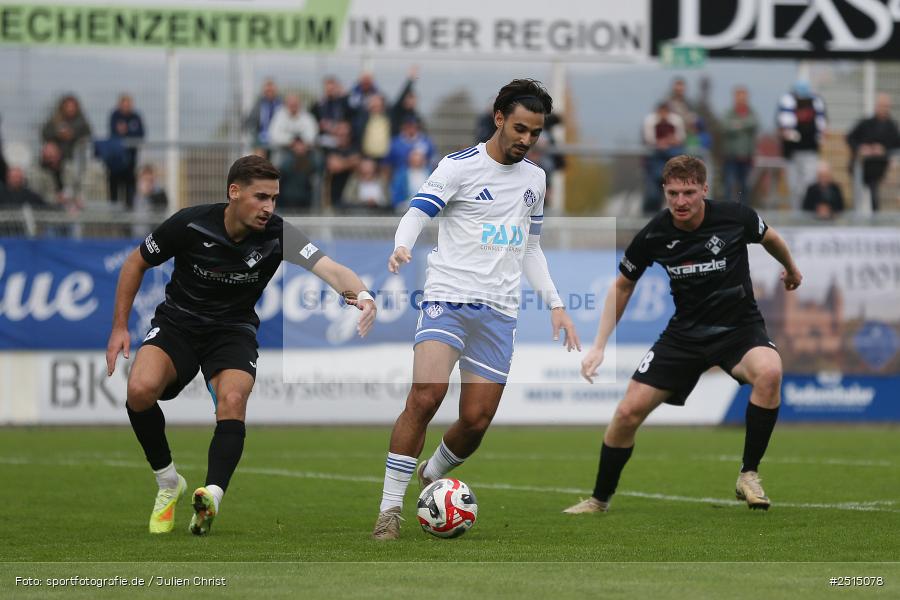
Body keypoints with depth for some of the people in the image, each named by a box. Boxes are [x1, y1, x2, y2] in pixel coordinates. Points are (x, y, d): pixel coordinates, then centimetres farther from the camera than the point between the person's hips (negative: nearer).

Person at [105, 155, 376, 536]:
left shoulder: (276, 234, -17)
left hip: (234, 330, 0)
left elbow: (328, 268, -32)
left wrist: (361, 294, -53)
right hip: (178, 323, 0)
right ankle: (168, 484, -5)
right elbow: (136, 263, 0)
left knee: (232, 401, -30)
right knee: (140, 389, -27)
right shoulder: (190, 224, -17)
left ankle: (211, 496, -40)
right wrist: (119, 327, -2)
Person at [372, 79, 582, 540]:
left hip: (499, 311, 5)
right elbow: (417, 212, -11)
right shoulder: (459, 166, -1)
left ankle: (431, 476, 28)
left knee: (477, 420, -3)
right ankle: (390, 509, -17)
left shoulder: (534, 178, 17)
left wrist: (555, 304, 15)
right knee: (426, 395, -23)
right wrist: (402, 246, -33)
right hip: (448, 296, -5)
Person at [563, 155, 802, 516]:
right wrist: (599, 346, 1)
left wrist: (791, 269, 29)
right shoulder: (654, 235, -11)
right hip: (685, 332, 2)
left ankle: (749, 475, -19)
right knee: (628, 412, -8)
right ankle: (600, 499, 16)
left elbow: (769, 238, 10)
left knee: (769, 372, -35)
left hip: (739, 326, -2)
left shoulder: (735, 217, -15)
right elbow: (622, 286, 6)